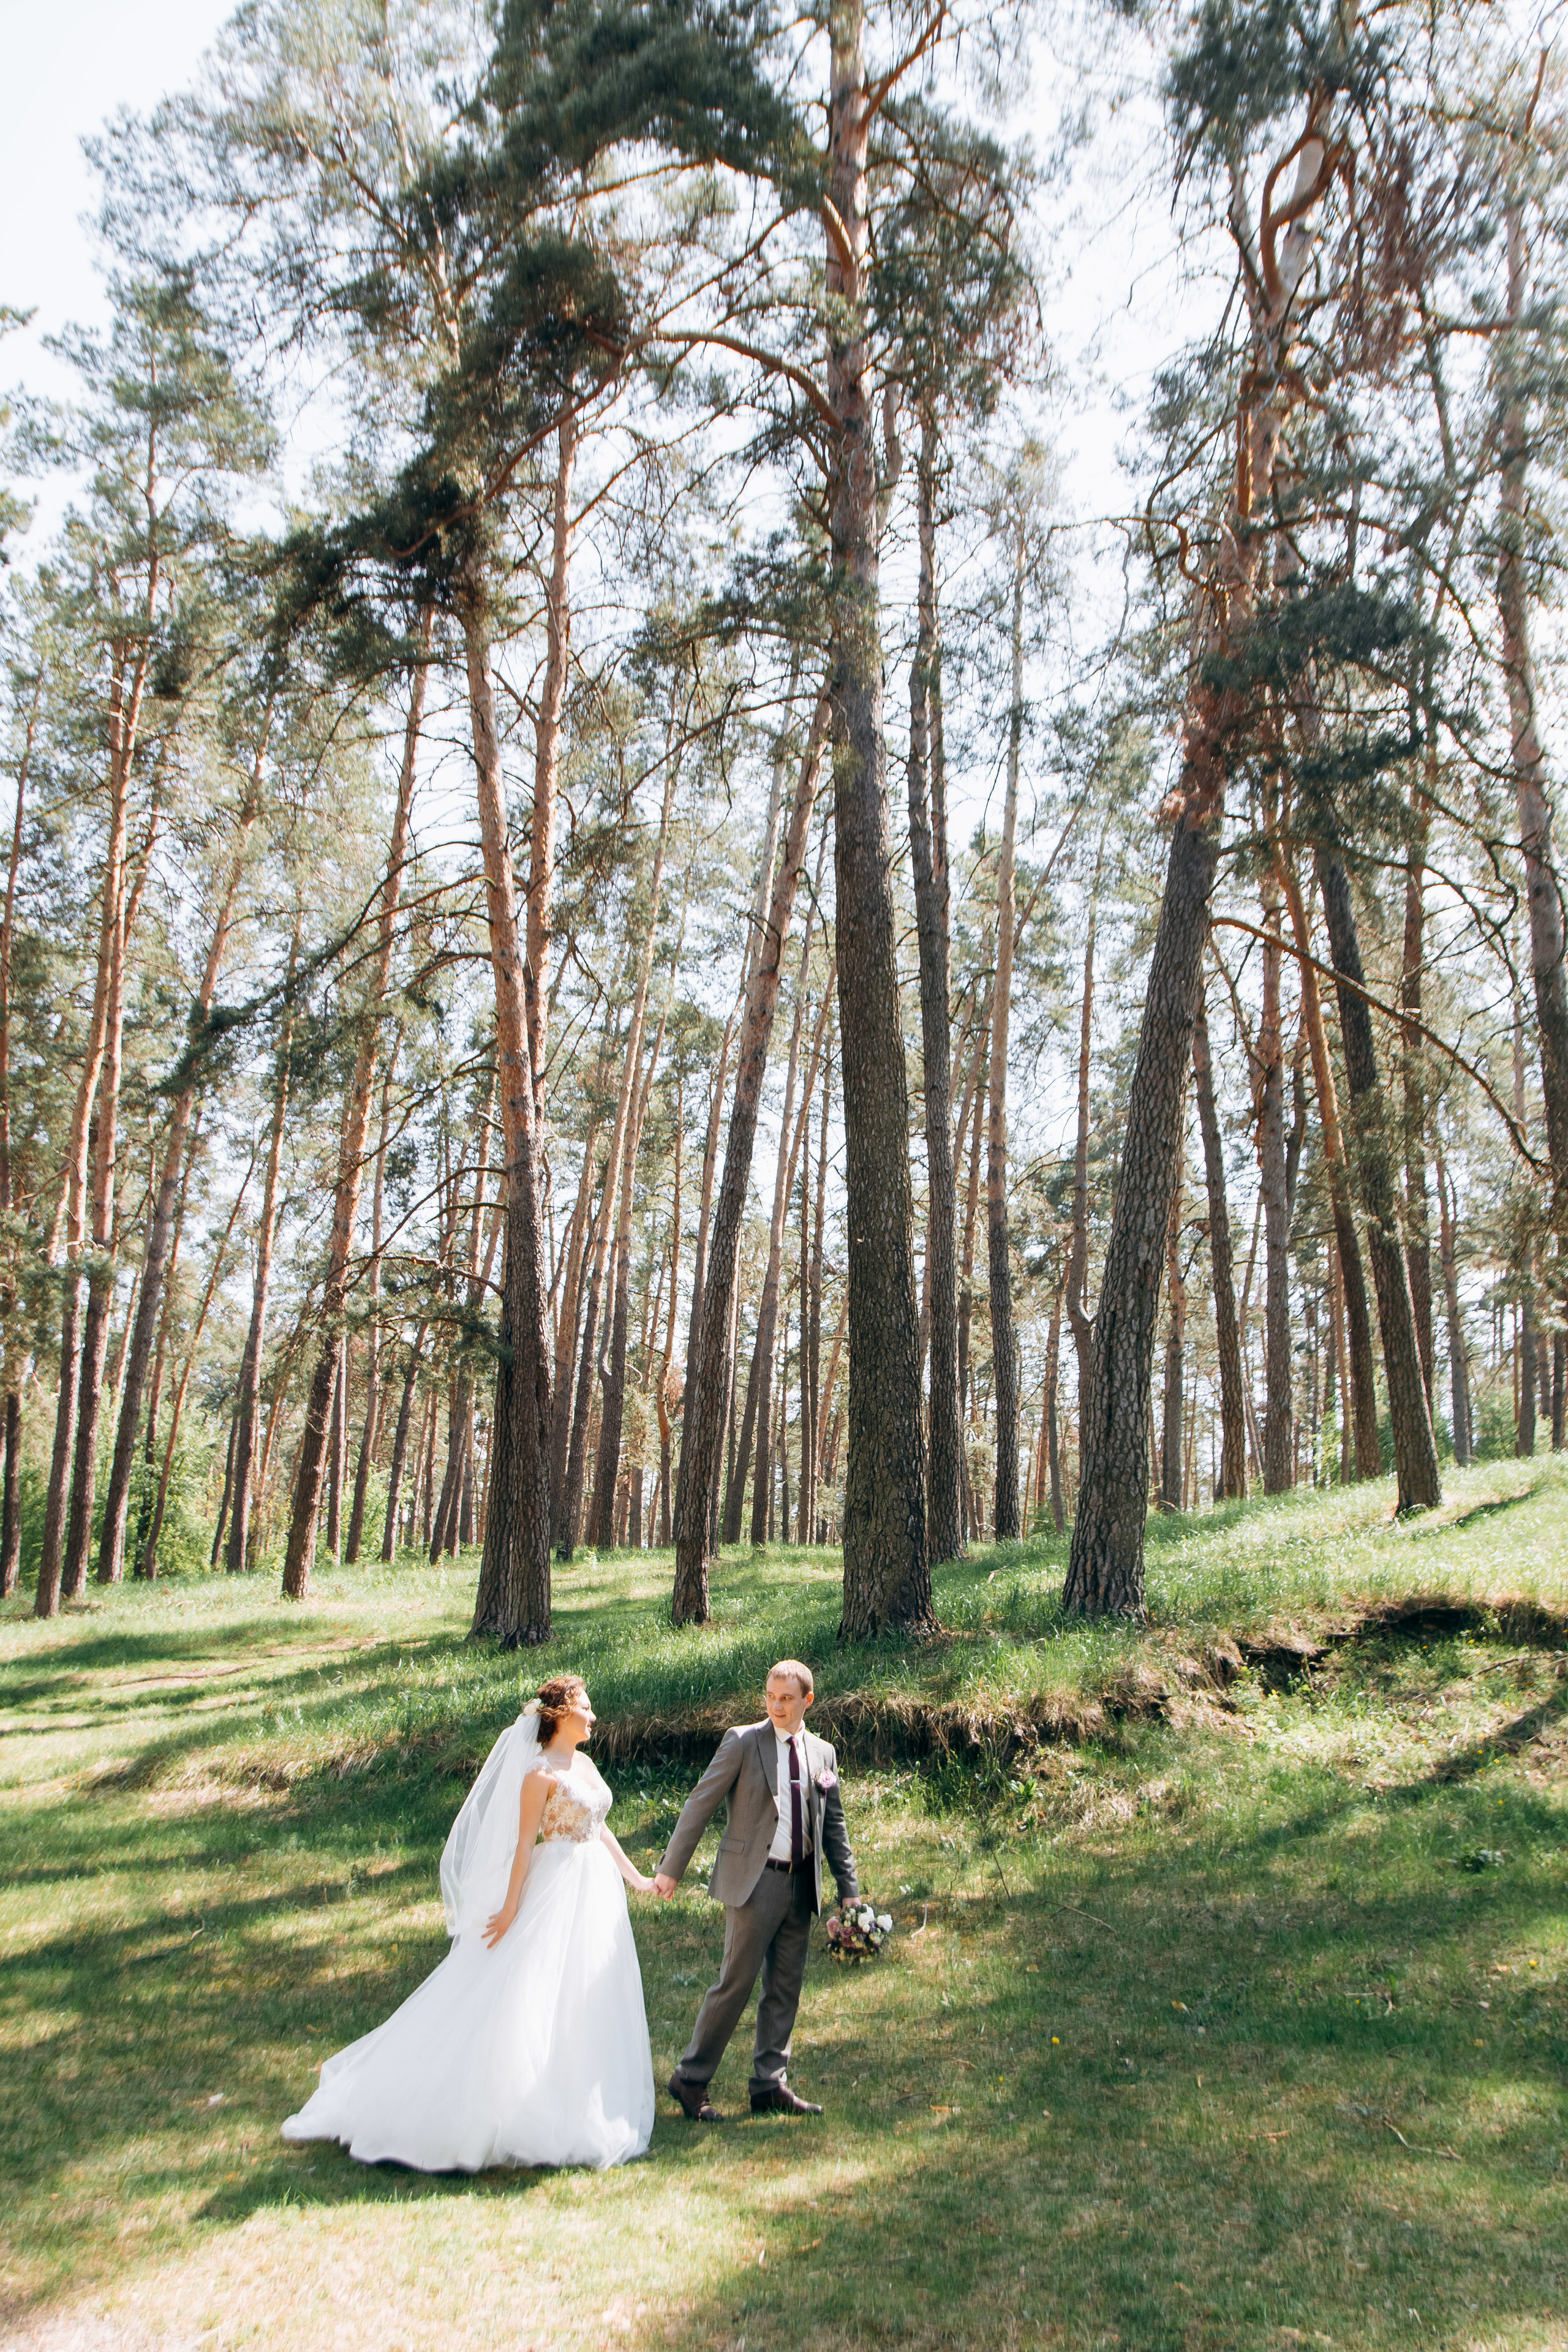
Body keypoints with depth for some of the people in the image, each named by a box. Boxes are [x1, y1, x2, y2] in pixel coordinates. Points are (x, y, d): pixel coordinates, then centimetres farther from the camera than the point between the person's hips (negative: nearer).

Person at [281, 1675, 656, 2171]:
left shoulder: (584, 1765, 10)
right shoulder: (540, 1773, -14)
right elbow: (525, 1842, -15)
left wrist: (635, 1878, 20)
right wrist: (512, 1906, -15)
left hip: (597, 1892, 8)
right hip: (555, 1892, -8)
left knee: (588, 2006, 12)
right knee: (530, 2000, -6)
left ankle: (581, 2110, 22)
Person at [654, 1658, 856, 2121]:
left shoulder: (823, 1753, 9)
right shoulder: (743, 1742, -6)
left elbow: (834, 1826, 15)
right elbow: (700, 1805, -5)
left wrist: (848, 1888, 12)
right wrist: (671, 1869, -6)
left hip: (801, 1884, 5)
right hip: (753, 1880, -5)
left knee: (785, 1988, 10)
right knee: (736, 1983, -3)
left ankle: (770, 2085, 20)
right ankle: (691, 2080, 11)